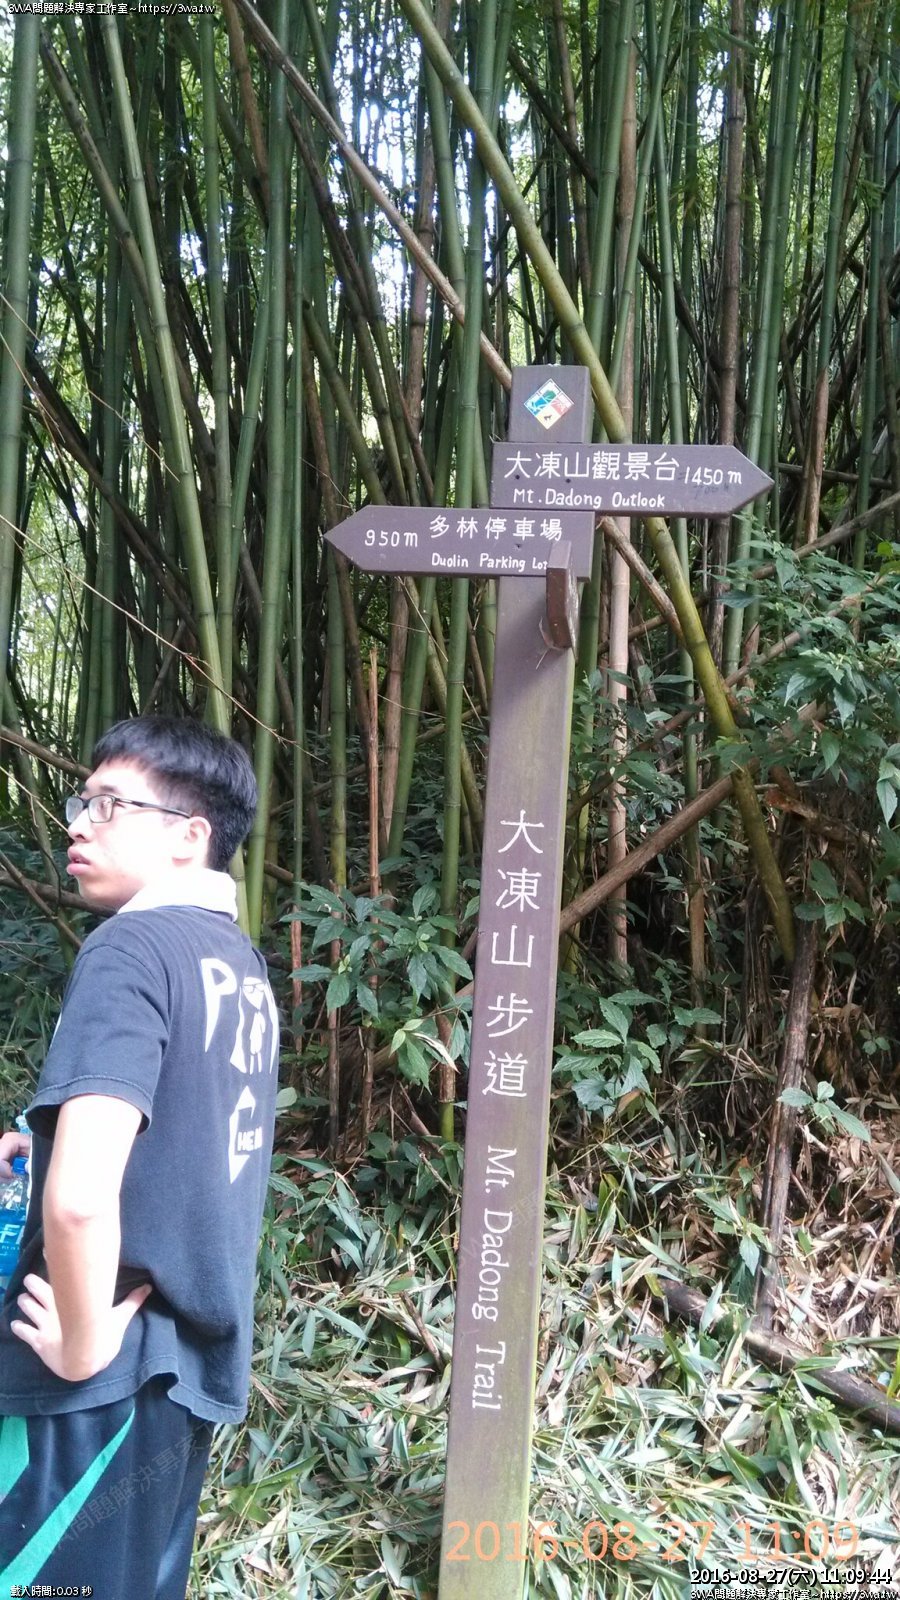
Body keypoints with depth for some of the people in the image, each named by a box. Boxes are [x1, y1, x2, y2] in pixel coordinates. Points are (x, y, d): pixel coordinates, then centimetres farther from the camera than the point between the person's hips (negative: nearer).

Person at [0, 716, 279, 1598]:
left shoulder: (131, 948, -19)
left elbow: (80, 1195, -30)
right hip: (194, 1356, 8)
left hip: (108, 1379, -8)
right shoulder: (241, 963, 6)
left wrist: (82, 1345, -15)